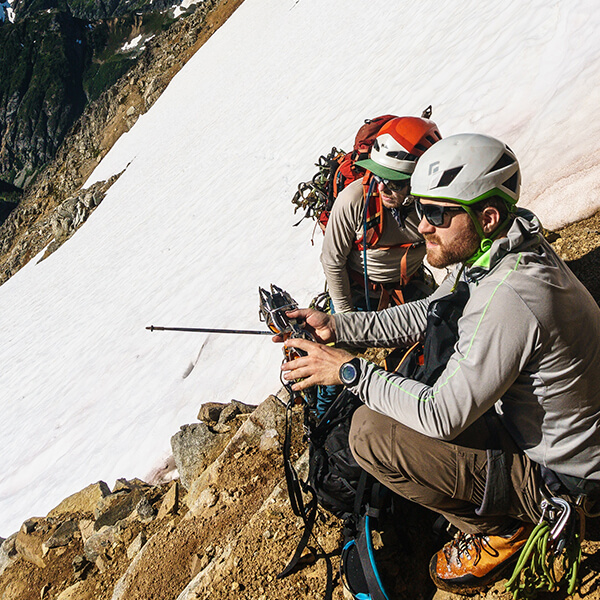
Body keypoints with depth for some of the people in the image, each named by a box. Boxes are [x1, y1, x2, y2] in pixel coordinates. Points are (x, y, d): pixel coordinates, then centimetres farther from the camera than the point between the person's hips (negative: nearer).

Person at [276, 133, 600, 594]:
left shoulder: (507, 299, -33)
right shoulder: (502, 253, -3)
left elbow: (442, 416, -30)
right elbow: (427, 314, 8)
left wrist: (350, 370, -19)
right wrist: (337, 326, -1)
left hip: (557, 480, -9)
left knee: (371, 432, -19)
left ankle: (502, 528, 5)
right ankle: (506, 509, 16)